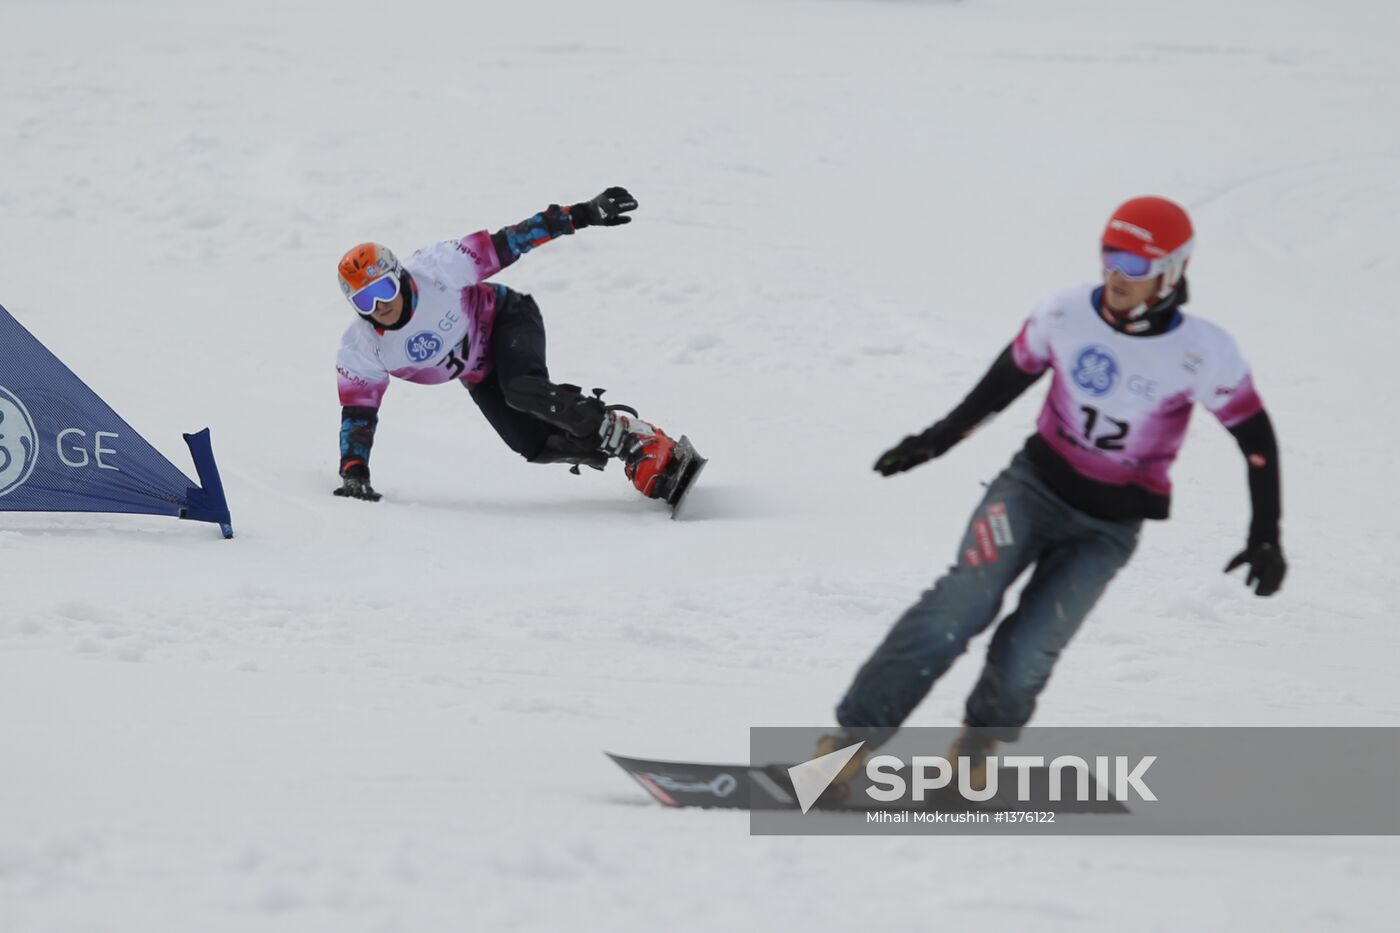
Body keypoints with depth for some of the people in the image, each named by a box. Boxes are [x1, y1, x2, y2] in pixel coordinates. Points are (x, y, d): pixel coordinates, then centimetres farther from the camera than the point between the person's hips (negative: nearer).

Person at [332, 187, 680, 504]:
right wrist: (353, 475, -29)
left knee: (523, 390, -35)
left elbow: (502, 245, -25)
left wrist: (583, 214, -26)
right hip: (479, 379, 4)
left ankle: (636, 439, -27)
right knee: (536, 445, -16)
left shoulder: (435, 270, -31)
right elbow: (358, 414, -15)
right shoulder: (360, 350, -23)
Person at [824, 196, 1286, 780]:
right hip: (1035, 484, 1)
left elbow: (1256, 437, -6)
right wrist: (937, 439, 14)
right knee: (961, 604, -22)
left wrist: (1265, 535, -7)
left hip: (1109, 527, -1)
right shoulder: (1066, 314, -9)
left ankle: (981, 739, 19)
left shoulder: (1203, 353, -16)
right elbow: (1007, 380, 8)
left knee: (1024, 656, -13)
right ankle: (855, 735, -19)